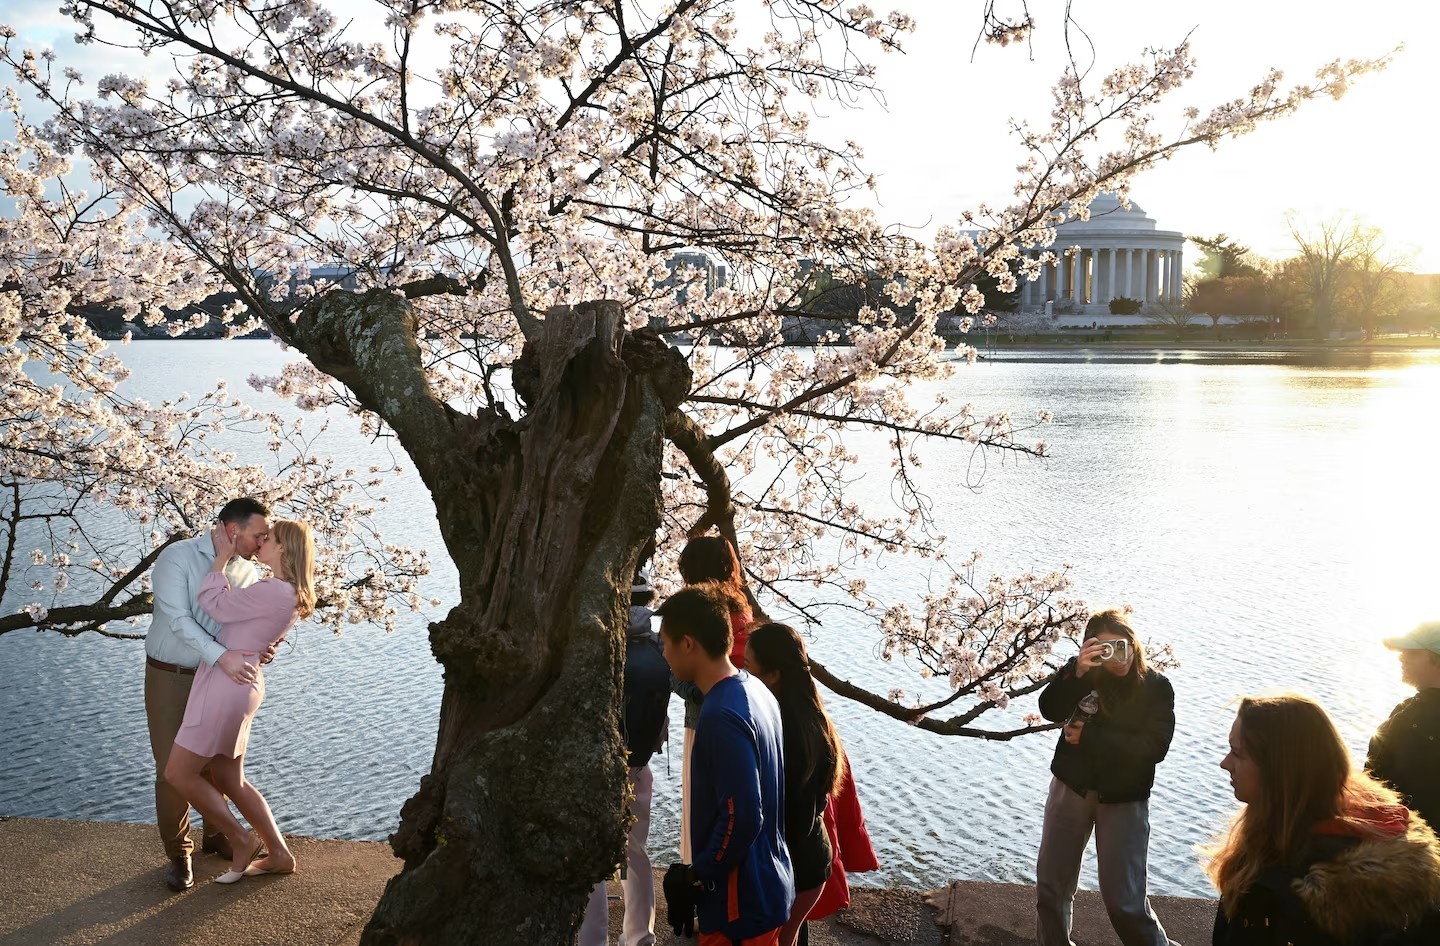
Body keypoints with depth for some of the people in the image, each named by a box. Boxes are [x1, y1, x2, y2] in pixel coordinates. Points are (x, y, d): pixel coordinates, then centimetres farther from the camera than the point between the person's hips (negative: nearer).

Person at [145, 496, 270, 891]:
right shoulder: (177, 558, -20)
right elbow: (178, 619, -29)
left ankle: (215, 836, 31)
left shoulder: (246, 570, -3)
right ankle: (178, 854, 14)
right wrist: (220, 655, -40)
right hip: (170, 677, -5)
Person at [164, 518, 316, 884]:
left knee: (179, 773, 0)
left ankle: (241, 840, 11)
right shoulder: (290, 595, 11)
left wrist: (222, 556, -6)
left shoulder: (273, 592, -20)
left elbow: (214, 603, -14)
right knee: (230, 781, 16)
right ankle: (279, 854, 22)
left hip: (226, 685, -10)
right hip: (241, 683, 10)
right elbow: (233, 604, 25)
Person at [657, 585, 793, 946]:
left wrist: (697, 877, -13)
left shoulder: (722, 716, -27)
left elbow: (741, 818, -27)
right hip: (766, 883, 8)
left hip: (740, 900, -8)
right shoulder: (754, 689, 2)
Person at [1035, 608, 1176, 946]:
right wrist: (1076, 673, -34)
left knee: (1123, 899, 0)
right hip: (1071, 787, 3)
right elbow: (1050, 710, -19)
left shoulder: (1156, 687, -10)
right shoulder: (1083, 673, -5)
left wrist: (1088, 736, -17)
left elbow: (1154, 748, -19)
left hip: (1124, 799, -3)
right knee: (1051, 883, 13)